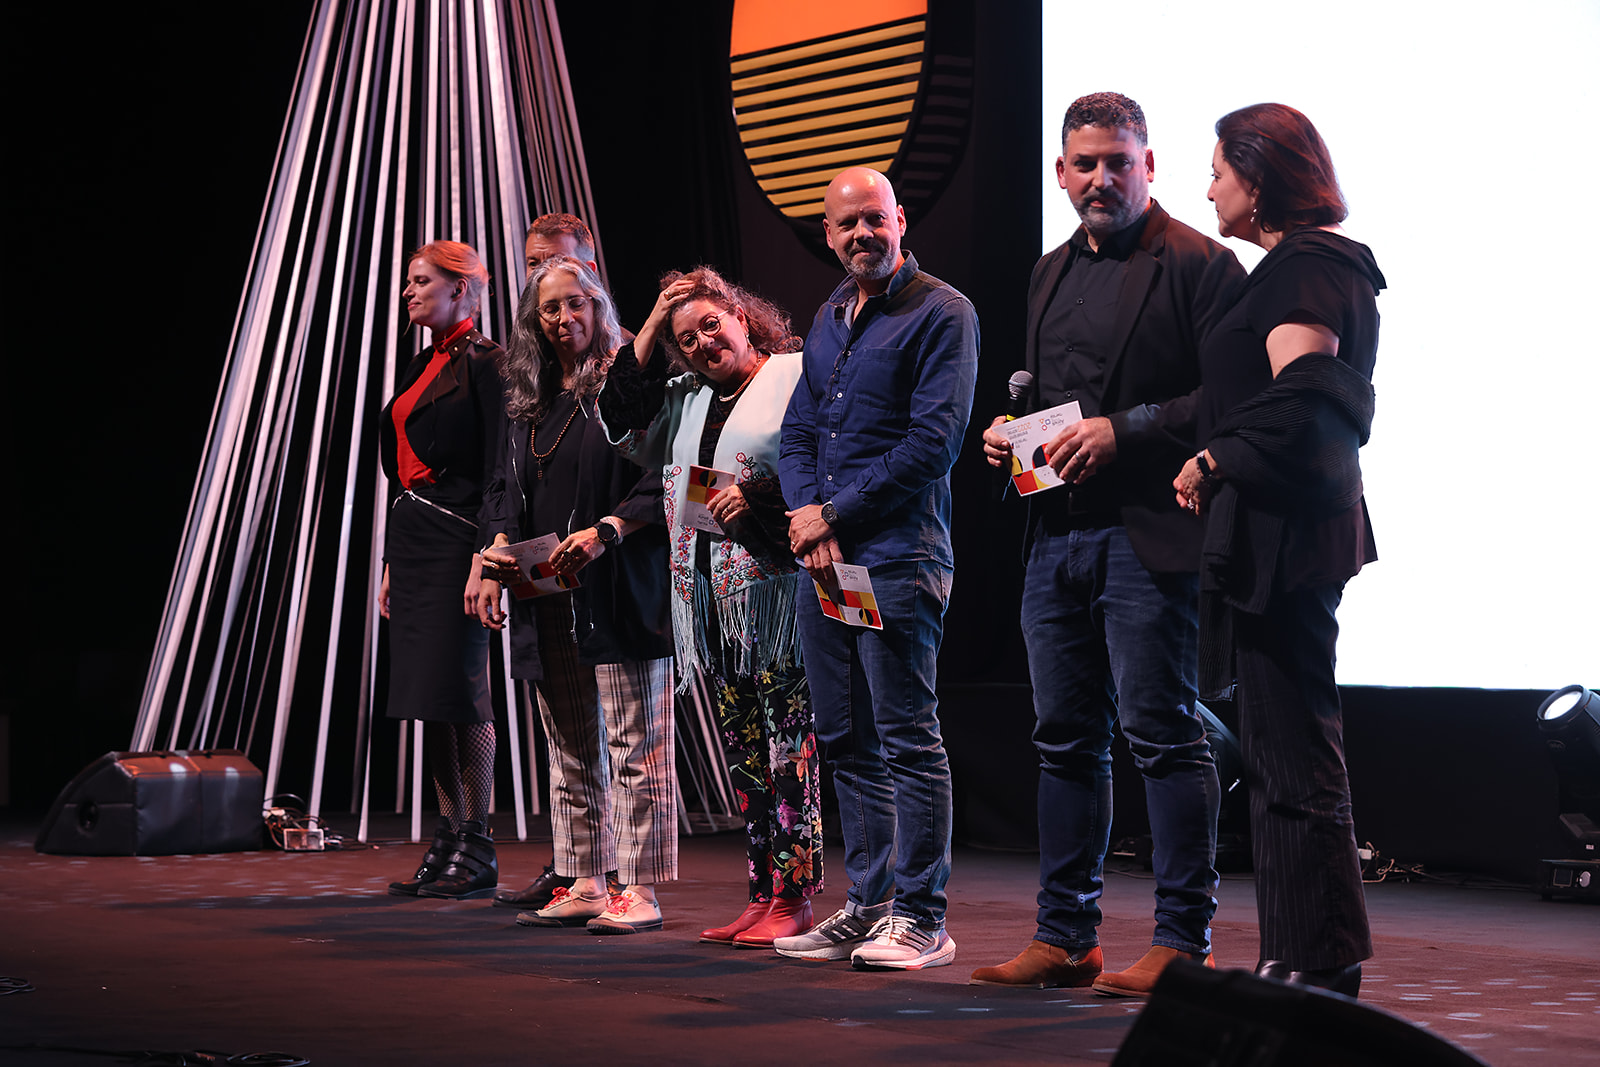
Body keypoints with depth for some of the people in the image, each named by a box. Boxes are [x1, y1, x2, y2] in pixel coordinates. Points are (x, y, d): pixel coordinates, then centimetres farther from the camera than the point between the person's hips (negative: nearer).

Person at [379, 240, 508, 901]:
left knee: (459, 692, -9)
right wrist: (392, 563, 18)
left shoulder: (484, 362, -6)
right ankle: (448, 839, 11)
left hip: (457, 537, -9)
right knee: (428, 698, 7)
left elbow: (499, 468, -13)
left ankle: (477, 849, -3)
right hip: (413, 540, 9)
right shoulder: (422, 367, 19)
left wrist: (485, 555, -20)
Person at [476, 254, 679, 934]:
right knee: (571, 752, 11)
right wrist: (497, 558, 5)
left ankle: (639, 890, -2)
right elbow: (508, 488, 21)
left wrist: (606, 531, -21)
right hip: (547, 599, 7)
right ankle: (584, 884, 17)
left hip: (619, 594, -7)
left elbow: (662, 484, -9)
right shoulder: (526, 399, 17)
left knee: (634, 745, -5)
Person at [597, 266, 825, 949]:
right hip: (712, 603, 7)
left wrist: (760, 499, -19)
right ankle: (763, 894, 14)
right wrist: (650, 329, 12)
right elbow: (624, 428, 12)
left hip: (777, 593, -7)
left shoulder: (796, 377, -2)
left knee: (788, 750, -7)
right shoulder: (686, 399, 20)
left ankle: (794, 899, -4)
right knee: (742, 752, 9)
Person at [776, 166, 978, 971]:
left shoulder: (940, 313, -5)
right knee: (844, 740, 10)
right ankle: (867, 904, 18)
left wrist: (836, 516, -10)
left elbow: (934, 438, -13)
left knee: (906, 737, -7)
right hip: (822, 559, 8)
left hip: (897, 557, -8)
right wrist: (806, 516, -2)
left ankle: (920, 916, -2)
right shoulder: (828, 319, 19)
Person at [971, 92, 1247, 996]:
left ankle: (1183, 942, 1)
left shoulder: (1199, 265, -5)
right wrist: (1007, 431, 8)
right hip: (1058, 536, 8)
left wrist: (1125, 430, -19)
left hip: (1148, 536, -8)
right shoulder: (1050, 272, 19)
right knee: (1067, 739, 11)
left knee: (1163, 733, -5)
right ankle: (1065, 937, 18)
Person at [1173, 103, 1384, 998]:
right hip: (1295, 530, 11)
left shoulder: (1306, 270, -12)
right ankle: (1303, 959, 19)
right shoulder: (1322, 264, 19)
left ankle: (1320, 965, -2)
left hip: (1284, 532, -11)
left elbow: (1300, 400, -24)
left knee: (1291, 754, -7)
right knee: (1286, 747, 13)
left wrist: (1215, 462, -13)